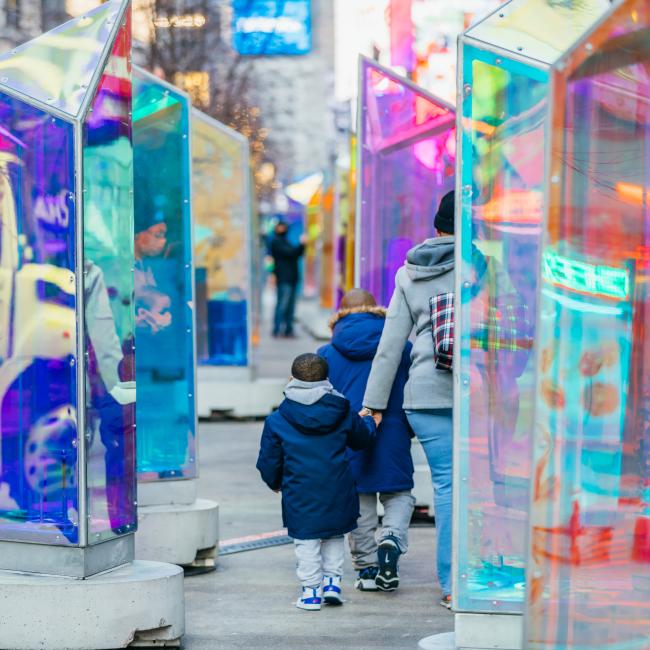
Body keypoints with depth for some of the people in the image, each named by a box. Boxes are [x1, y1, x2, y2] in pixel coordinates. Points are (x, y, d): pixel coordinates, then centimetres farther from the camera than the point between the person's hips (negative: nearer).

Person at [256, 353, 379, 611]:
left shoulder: (277, 421, -5)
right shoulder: (343, 413, 1)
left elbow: (269, 461, 2)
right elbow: (362, 438, 20)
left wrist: (274, 482, 23)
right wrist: (370, 422, 43)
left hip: (300, 494, -2)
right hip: (337, 492, 2)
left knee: (306, 541, 5)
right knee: (334, 537, 20)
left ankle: (311, 590, 4)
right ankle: (332, 580, 13)